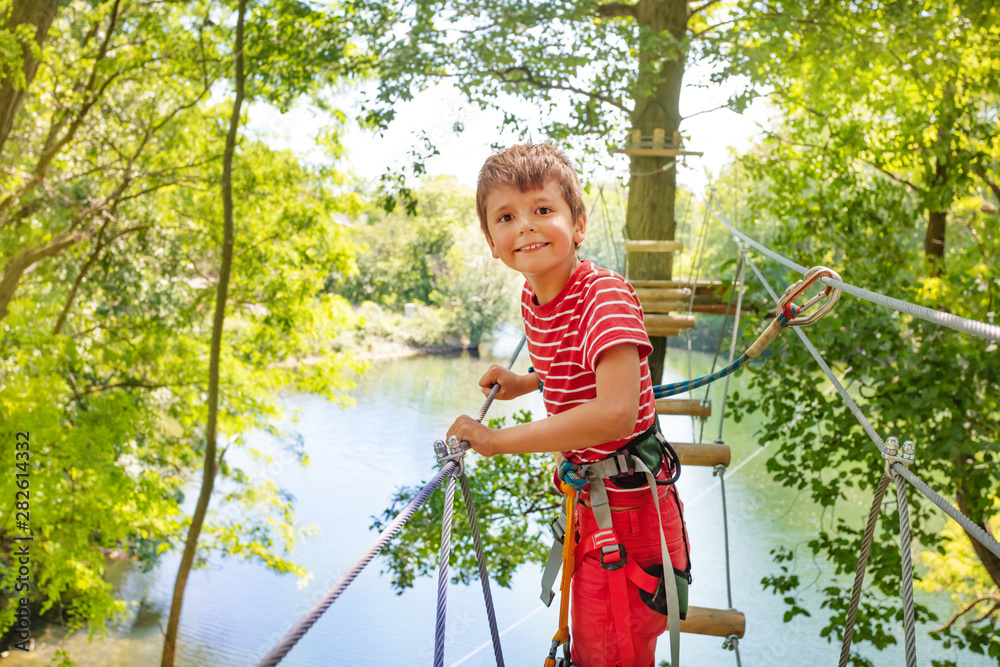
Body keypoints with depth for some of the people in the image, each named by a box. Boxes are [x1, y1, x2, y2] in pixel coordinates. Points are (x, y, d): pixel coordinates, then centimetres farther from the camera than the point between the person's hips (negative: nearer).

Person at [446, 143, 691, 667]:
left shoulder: (606, 296, -27)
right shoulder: (532, 299, -1)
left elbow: (615, 412, -39)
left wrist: (497, 439, -34)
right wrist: (523, 383, 1)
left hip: (628, 501, -8)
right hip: (587, 494, 8)